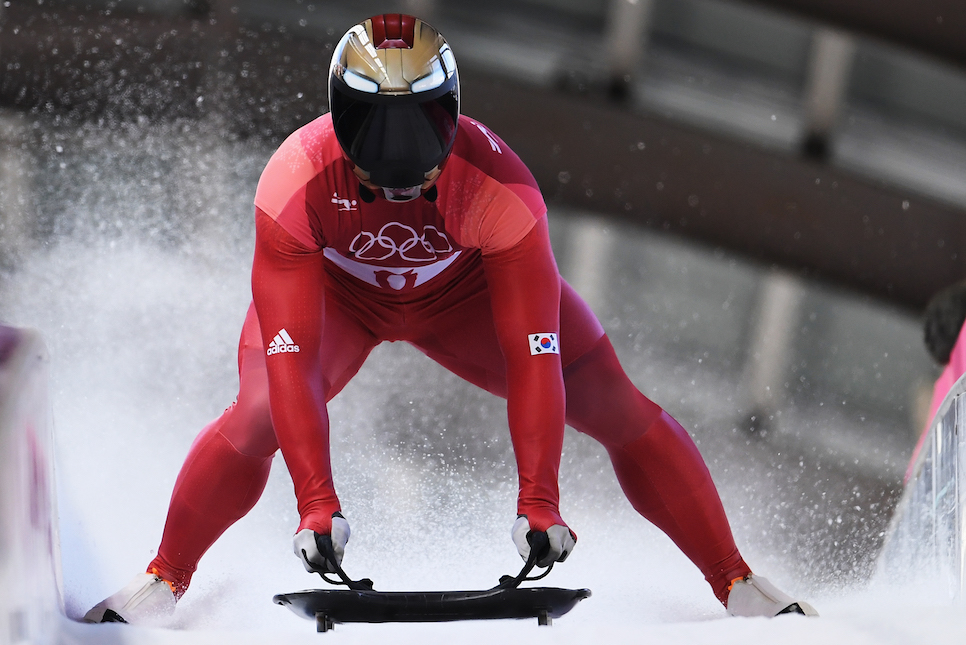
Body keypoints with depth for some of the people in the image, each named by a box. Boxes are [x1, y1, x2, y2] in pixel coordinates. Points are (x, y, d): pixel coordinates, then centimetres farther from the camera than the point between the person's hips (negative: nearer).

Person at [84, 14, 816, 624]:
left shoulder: (498, 186, -38)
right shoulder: (296, 184, -38)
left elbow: (533, 355, -36)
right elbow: (290, 357, -38)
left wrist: (539, 501, -40)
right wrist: (316, 502, -45)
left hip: (467, 289, 0)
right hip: (333, 291, 0)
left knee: (617, 408, -11)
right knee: (258, 417, -26)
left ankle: (736, 582, 3)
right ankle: (163, 583, -5)